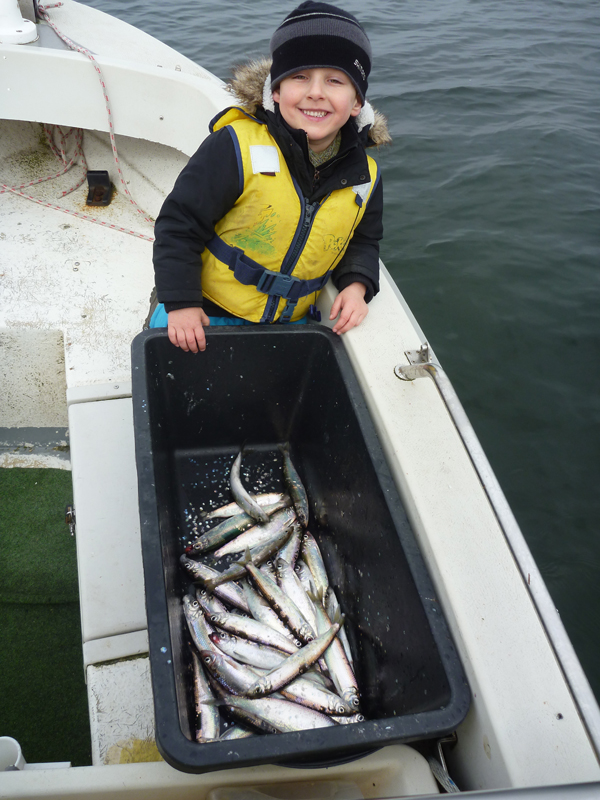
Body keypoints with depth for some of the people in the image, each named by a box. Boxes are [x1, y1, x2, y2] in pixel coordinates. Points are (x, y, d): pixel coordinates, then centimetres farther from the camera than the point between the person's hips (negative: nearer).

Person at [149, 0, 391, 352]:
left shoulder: (364, 177, -6)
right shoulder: (238, 146, -21)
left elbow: (364, 241, 12)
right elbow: (180, 224, -17)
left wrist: (356, 284, -9)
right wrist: (181, 303, -19)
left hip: (291, 320, 4)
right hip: (205, 312, -3)